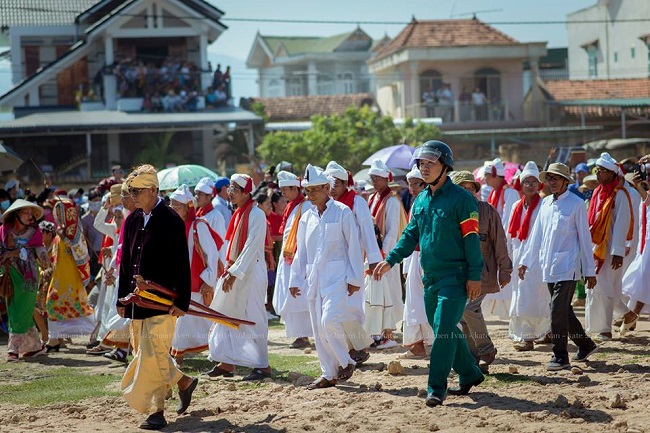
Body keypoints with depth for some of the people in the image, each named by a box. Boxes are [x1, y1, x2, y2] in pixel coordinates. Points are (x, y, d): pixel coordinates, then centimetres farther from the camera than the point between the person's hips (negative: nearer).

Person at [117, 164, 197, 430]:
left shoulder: (171, 221, -10)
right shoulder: (132, 221, 11)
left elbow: (182, 265, -11)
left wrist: (181, 302, -14)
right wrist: (122, 298, 14)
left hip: (162, 301, -7)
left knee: (153, 354, -9)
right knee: (143, 353, 10)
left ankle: (156, 411, 4)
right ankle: (184, 383, 25)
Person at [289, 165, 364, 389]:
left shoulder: (342, 212, -4)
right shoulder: (307, 217, 12)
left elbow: (353, 246, -5)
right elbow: (301, 251, 17)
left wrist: (354, 278, -8)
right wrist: (296, 280, 13)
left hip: (336, 275, -6)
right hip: (313, 277, 6)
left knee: (329, 321, -20)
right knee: (318, 328, 5)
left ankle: (345, 362, 0)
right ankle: (328, 375, 13)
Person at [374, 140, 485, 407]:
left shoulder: (461, 199, -10)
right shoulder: (420, 201, 12)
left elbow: (471, 239, -12)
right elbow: (411, 235, 17)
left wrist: (474, 275, -15)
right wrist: (391, 260, 5)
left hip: (455, 277, -8)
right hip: (430, 277, 8)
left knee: (443, 330, -12)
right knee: (445, 330, 13)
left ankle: (436, 388, -8)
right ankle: (469, 374, 28)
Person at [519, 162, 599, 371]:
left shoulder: (576, 204, -5)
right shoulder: (546, 203, 12)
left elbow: (585, 238, -3)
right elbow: (537, 234, 19)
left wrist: (589, 270, -3)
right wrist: (525, 261, 18)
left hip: (567, 266, -6)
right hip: (549, 266, 6)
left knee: (558, 311, -12)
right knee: (564, 311, 12)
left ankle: (560, 357, -6)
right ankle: (585, 345, 29)